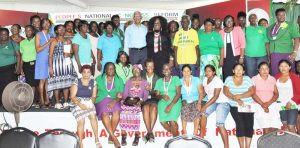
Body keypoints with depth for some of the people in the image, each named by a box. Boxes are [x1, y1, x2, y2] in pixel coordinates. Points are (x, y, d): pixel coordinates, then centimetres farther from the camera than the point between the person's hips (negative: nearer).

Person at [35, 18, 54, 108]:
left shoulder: (51, 36, 15)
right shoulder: (38, 35, 2)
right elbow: (38, 49, -8)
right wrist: (48, 43, -12)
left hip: (50, 60, 4)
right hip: (42, 60, -4)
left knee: (48, 80, 3)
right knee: (42, 80, -5)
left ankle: (47, 100, 8)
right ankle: (42, 101, -1)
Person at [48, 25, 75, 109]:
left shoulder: (68, 41, 15)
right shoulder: (54, 41, 1)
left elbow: (71, 52, 22)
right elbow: (50, 55, -4)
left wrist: (68, 54, -2)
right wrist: (50, 67, -12)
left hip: (67, 63, 4)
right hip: (57, 63, -4)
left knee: (67, 83, 2)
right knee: (57, 83, -4)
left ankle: (66, 102, 8)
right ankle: (57, 103, 1)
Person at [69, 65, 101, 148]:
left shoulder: (93, 82, 10)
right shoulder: (77, 82, 1)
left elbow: (94, 96, 7)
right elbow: (72, 96, -4)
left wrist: (90, 103, -14)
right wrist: (80, 104, -19)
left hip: (89, 103, 2)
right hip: (77, 103, -2)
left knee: (93, 116, -28)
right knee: (81, 120, -25)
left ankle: (96, 139, -20)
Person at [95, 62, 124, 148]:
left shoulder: (119, 80, 11)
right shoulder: (99, 79, 13)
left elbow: (121, 95, 3)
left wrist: (115, 101, -15)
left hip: (114, 100, 1)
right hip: (101, 100, -1)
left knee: (116, 111, -32)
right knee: (105, 113, -32)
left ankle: (111, 136, -23)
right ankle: (114, 138, -32)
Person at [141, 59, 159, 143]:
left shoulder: (157, 78, 13)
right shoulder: (142, 77, 15)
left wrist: (151, 90, -13)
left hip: (154, 98, 0)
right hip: (144, 98, 0)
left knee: (153, 107, -35)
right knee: (146, 108, -34)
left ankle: (148, 133, -35)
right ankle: (150, 133, -35)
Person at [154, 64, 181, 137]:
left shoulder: (175, 78, 7)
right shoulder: (159, 81, 17)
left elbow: (178, 93, -2)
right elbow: (157, 95, 13)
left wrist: (171, 105, -14)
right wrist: (162, 96, -12)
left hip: (175, 102, -2)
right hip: (163, 103, 3)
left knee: (172, 121, -28)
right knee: (163, 121, -23)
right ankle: (175, 134, 1)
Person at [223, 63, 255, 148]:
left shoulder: (247, 79, 8)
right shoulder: (229, 79, 7)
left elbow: (252, 91, -4)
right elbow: (226, 91, -5)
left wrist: (239, 96, -15)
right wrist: (237, 99, -18)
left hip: (248, 106, 1)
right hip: (235, 106, -1)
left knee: (249, 126, -14)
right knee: (240, 125, -19)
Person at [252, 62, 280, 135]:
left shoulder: (273, 79, 15)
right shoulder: (254, 79, 6)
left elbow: (276, 94, 9)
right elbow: (253, 94, -2)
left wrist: (268, 103, -8)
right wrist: (262, 105, -12)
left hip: (272, 104, 3)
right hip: (259, 105, -3)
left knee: (274, 129, -14)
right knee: (266, 130, -19)